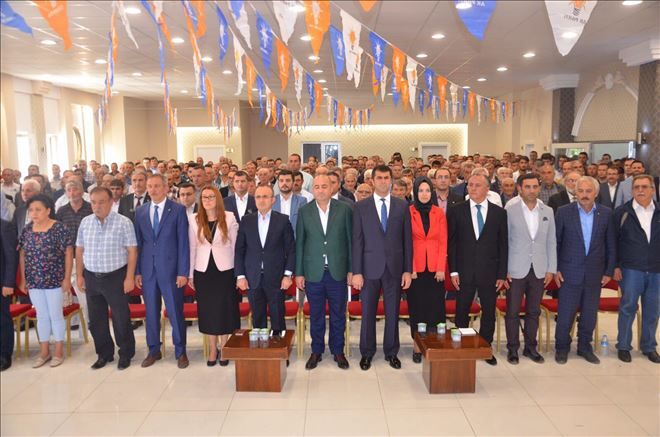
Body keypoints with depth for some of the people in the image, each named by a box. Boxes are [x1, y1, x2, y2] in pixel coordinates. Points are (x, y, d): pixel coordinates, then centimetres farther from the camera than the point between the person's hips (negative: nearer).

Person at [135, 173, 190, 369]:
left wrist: (183, 272, -10)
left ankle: (180, 352, 19)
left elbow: (183, 243, -6)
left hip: (170, 270, -4)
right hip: (147, 270, 4)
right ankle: (154, 351, 28)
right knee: (151, 312, 13)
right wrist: (137, 271, 4)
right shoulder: (140, 212, 8)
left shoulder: (178, 210, -4)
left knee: (176, 312, 4)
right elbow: (138, 243, 9)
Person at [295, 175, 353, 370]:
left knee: (338, 315, 10)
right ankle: (316, 351, 27)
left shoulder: (344, 209, -1)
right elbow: (299, 243, 3)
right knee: (316, 315, 11)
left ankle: (338, 351, 26)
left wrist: (351, 270, -1)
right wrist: (299, 273, 1)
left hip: (338, 271, 0)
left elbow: (350, 240, 1)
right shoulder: (304, 211, 2)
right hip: (313, 272, 1)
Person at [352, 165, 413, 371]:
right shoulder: (360, 207, 0)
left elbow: (407, 240, 4)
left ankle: (391, 352, 28)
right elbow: (357, 241, -2)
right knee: (367, 313, 9)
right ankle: (367, 352, 26)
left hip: (395, 268, 1)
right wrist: (356, 272, -6)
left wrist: (408, 270, 0)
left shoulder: (402, 206, 4)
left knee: (392, 313, 11)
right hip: (370, 267, -1)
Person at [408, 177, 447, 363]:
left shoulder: (439, 212, 6)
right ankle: (417, 346, 14)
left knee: (435, 306, 2)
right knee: (416, 307, 4)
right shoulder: (409, 212, -1)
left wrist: (441, 268, -5)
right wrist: (410, 268, -10)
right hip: (416, 267, -1)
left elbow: (443, 242, 3)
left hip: (435, 268, 2)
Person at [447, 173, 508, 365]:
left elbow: (503, 245, 2)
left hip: (489, 272, 1)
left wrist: (502, 274, -1)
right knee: (462, 312, 9)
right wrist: (453, 270, -5)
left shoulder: (499, 213, 2)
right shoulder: (456, 211, 0)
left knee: (489, 312, 11)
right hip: (464, 271, 0)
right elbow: (452, 242, 0)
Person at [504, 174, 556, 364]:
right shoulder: (510, 210, -5)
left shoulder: (548, 211, 6)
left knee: (534, 312, 12)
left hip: (539, 270, 3)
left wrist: (551, 269, 5)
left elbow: (551, 242, 9)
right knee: (513, 311, 4)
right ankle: (512, 348, 18)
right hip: (516, 270, -3)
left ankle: (531, 347, 27)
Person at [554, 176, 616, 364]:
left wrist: (609, 271, 3)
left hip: (595, 274, 2)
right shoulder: (564, 212, -5)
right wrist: (555, 268, -5)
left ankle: (585, 346, 30)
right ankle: (561, 347, 21)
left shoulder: (606, 213, 1)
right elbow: (555, 242, -2)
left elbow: (611, 245, 6)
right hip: (570, 272, -2)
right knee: (565, 313, 3)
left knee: (590, 314, 12)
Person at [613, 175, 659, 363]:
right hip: (631, 269, -2)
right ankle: (623, 346, 17)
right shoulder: (622, 212, 0)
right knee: (628, 308, 4)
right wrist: (615, 266, -4)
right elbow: (613, 240, 0)